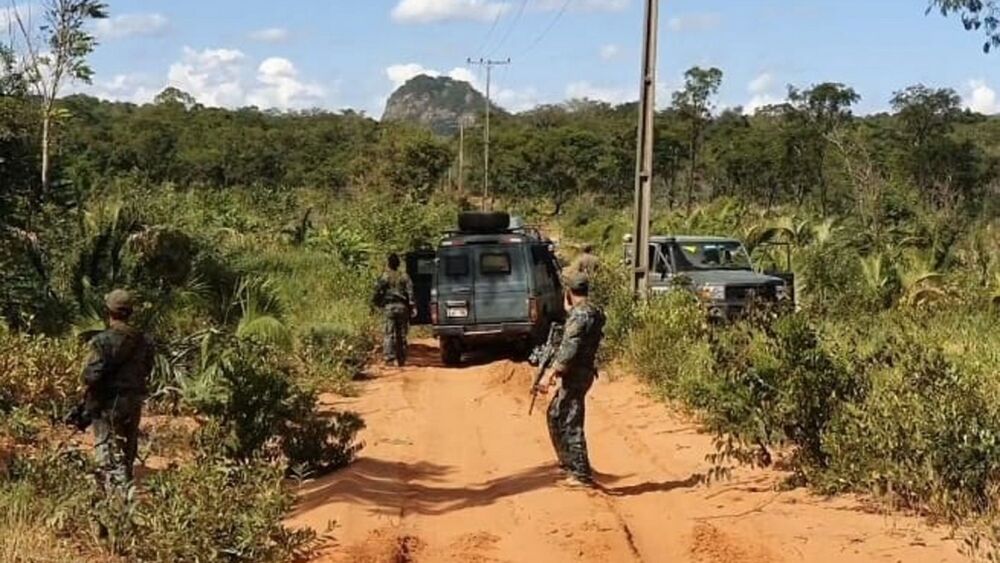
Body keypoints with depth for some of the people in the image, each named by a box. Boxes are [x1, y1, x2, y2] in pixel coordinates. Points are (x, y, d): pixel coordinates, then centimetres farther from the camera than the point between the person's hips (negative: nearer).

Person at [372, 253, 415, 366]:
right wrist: (412, 307, 3)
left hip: (389, 307, -3)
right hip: (402, 306, 3)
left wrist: (376, 303, 11)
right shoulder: (404, 276, 7)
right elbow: (410, 292, 3)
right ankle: (401, 359, 11)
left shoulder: (384, 277, -2)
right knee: (401, 335, 9)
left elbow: (378, 292, -4)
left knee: (389, 334, -3)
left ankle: (389, 358, -11)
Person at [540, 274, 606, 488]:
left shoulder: (578, 315, -18)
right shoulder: (595, 313, 11)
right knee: (555, 414, 22)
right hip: (585, 371, 10)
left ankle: (581, 475, -5)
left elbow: (570, 349, -24)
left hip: (575, 374, -10)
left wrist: (557, 370, -14)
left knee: (571, 424, -6)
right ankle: (568, 462, 29)